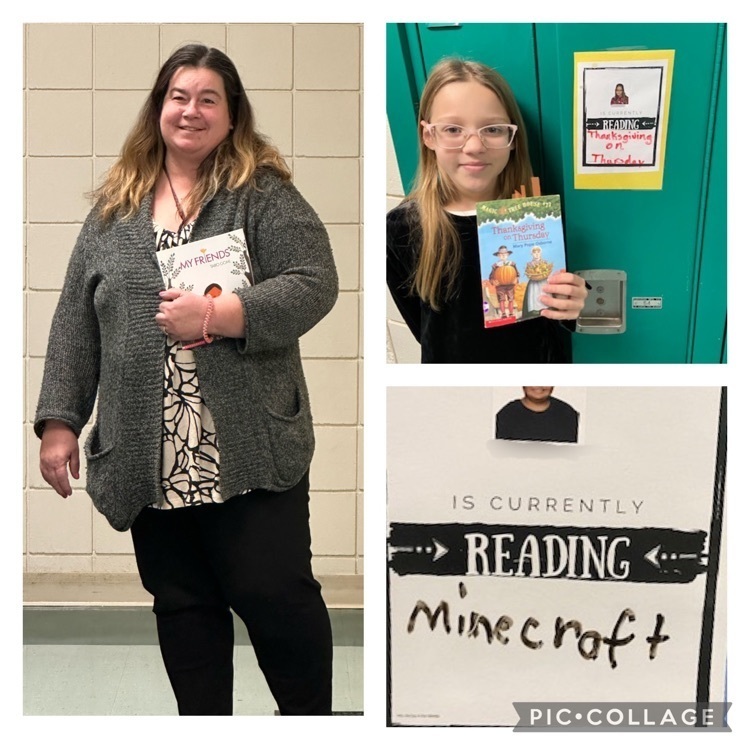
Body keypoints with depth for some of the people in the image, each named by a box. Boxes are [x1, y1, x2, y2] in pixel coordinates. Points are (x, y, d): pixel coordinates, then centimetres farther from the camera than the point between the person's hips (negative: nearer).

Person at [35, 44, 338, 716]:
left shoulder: (262, 194, 0)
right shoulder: (115, 208, 12)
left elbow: (315, 283, -11)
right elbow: (76, 322, 10)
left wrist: (216, 315, -19)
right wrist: (59, 422, 5)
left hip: (249, 451, -4)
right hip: (151, 459, 4)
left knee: (274, 596, 1)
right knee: (181, 607, 12)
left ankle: (312, 719, 20)